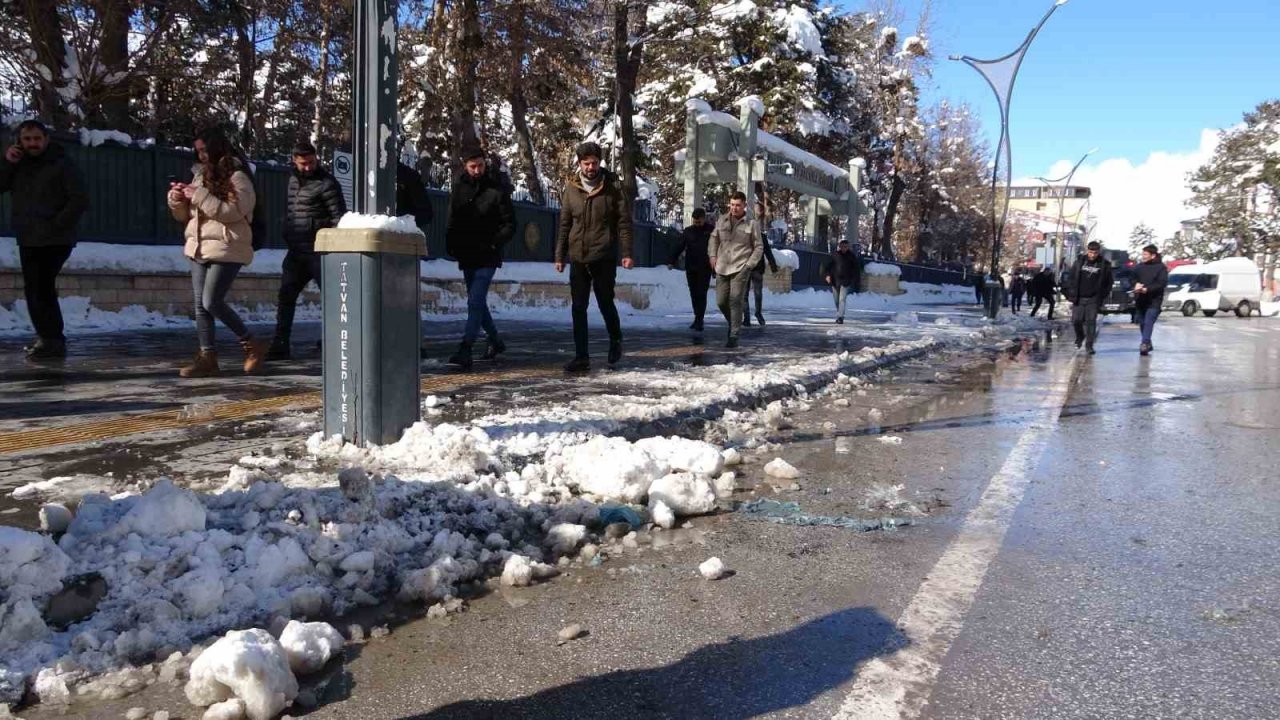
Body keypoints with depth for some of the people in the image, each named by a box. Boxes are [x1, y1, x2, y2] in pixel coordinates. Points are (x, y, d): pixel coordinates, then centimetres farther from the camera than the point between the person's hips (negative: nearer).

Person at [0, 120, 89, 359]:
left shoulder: (61, 164, -5)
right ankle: (47, 337, 19)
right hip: (28, 240, 7)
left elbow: (80, 200, -12)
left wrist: (56, 225, -16)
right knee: (36, 290, 11)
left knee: (40, 289, -13)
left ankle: (53, 340, -9)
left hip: (54, 241, -7)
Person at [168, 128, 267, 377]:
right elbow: (184, 215, 21)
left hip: (226, 249, -8)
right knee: (200, 304, 3)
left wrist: (200, 196, -18)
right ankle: (207, 357, 6)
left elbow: (233, 212, -18)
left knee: (212, 302, -14)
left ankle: (252, 345, 1)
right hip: (199, 248, 8)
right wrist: (176, 199, 0)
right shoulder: (200, 176, 18)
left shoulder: (237, 177, -5)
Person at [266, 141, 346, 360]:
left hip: (319, 252, -7)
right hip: (296, 252, 7)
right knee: (285, 296, 6)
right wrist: (287, 237, 19)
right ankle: (280, 344, 13)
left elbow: (339, 217, -12)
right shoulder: (293, 179, 14)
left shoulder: (327, 183, -9)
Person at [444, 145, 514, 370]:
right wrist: (451, 244, 2)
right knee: (478, 302, 15)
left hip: (487, 258, -6)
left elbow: (510, 224, -4)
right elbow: (452, 221, 17)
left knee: (475, 302, -15)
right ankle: (495, 341, 32)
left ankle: (465, 351, -19)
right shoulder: (458, 188, 7)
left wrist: (494, 243, -16)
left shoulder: (497, 190, -6)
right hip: (466, 257, 6)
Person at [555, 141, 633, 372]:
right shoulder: (571, 189, 4)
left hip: (604, 257, -3)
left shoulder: (613, 186, -3)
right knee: (578, 307, 1)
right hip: (578, 258, 3)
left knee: (606, 303, 5)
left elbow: (624, 221, -4)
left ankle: (615, 341, 32)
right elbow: (564, 225, 9)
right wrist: (559, 256, 6)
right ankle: (581, 356, 7)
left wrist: (627, 253, -10)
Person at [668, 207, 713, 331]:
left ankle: (699, 320, -7)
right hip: (690, 268, 4)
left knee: (701, 294, -7)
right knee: (694, 294, 8)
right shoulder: (688, 231, 9)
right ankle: (698, 318, 17)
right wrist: (672, 261, -4)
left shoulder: (711, 230, 0)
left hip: (704, 268, -4)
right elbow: (679, 247, 6)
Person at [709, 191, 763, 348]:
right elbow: (714, 238, 21)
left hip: (740, 269, -4)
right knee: (721, 301, 7)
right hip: (722, 268, 4)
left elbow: (759, 247, 4)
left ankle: (734, 336, -7)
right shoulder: (722, 221, 8)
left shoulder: (751, 224, -1)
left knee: (735, 302, -11)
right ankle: (733, 323, 33)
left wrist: (749, 264, -6)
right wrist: (713, 255, 8)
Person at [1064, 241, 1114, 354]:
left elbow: (1109, 282, 5)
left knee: (1091, 321, -5)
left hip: (1093, 299, -2)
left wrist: (1102, 296, -2)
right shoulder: (1080, 261, 3)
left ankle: (1089, 345, 2)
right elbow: (1071, 277, 7)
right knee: (1076, 320, 0)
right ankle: (1079, 338, 27)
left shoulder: (1104, 264, -1)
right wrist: (1071, 294, 1)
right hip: (1078, 298, 2)